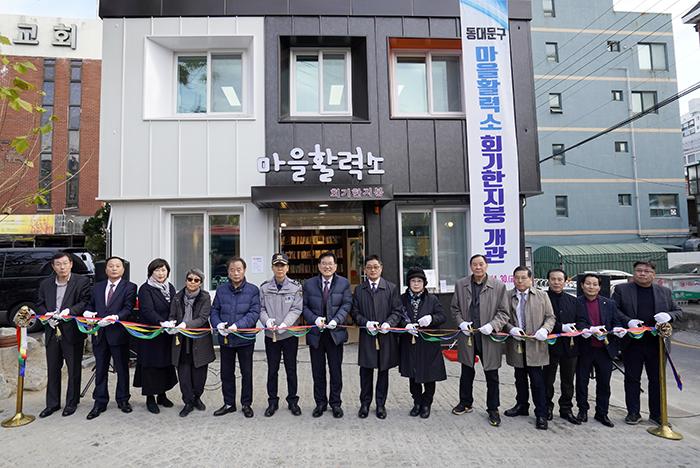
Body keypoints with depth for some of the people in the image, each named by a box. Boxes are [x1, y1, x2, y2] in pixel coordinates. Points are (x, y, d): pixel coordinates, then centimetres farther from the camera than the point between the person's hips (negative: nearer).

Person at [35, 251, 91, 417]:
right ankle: (52, 403, 27)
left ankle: (72, 402, 20)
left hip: (72, 331, -4)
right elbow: (39, 304, 13)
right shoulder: (45, 284, 9)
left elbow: (85, 302, -9)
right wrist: (47, 315, -6)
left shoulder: (82, 282, -5)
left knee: (74, 369, 6)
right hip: (52, 331, 4)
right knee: (52, 369, 14)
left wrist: (69, 311, -23)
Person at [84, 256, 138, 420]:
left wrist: (115, 317, -27)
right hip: (100, 334, 4)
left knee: (122, 369, 8)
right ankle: (100, 402, 24)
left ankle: (123, 400, 23)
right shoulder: (97, 287, 13)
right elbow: (91, 305, 16)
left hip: (118, 333, -4)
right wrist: (88, 313, -6)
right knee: (100, 370, 12)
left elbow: (128, 308, -11)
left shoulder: (129, 287, -2)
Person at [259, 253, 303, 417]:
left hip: (290, 334, -1)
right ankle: (272, 402, 25)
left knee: (291, 368, 10)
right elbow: (261, 308, 0)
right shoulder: (264, 287, 1)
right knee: (272, 369, 11)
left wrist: (284, 324, -22)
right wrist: (267, 320, -19)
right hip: (270, 335, 1)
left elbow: (297, 309, -9)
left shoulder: (295, 287, -4)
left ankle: (292, 401, 25)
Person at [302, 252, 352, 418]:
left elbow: (346, 305, -4)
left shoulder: (344, 283, 1)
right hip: (315, 333, 1)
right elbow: (304, 306, 1)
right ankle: (320, 403, 26)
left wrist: (336, 320, -18)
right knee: (318, 371, 11)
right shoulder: (309, 284, 2)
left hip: (335, 332, -1)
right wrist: (315, 319, -15)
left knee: (336, 370, 9)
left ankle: (336, 403, 25)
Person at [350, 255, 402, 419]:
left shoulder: (391, 288, 3)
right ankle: (365, 403, 23)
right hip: (366, 336, 1)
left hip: (386, 336, 0)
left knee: (383, 371, 10)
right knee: (366, 372, 6)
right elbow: (355, 312, 4)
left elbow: (397, 310, 0)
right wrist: (366, 323, -13)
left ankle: (381, 404, 25)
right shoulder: (359, 290, 6)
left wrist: (388, 323, -17)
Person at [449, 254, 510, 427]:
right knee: (466, 373, 17)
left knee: (492, 376, 9)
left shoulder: (498, 286, -4)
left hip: (489, 337, -2)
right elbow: (454, 308, 9)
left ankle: (493, 409, 26)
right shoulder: (460, 284, 3)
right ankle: (465, 403, 35)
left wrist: (492, 325, -18)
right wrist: (461, 322, -7)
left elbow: (503, 312, -2)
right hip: (467, 336, 2)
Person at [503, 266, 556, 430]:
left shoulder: (542, 296, 4)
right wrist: (511, 329, -13)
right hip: (516, 345, 2)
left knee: (537, 381, 0)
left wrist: (545, 330, -14)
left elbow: (550, 317, 4)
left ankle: (541, 414, 12)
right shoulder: (507, 297, 3)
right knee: (520, 378, 16)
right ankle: (521, 406, 33)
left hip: (535, 345, -2)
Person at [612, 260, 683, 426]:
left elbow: (678, 311, 11)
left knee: (657, 379, 10)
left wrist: (669, 316, -11)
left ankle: (656, 413, 24)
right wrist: (628, 321, -17)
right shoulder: (621, 290, 0)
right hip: (632, 343, -2)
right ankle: (633, 412, 18)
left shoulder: (665, 291, 9)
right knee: (632, 379, 7)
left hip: (657, 343, 2)